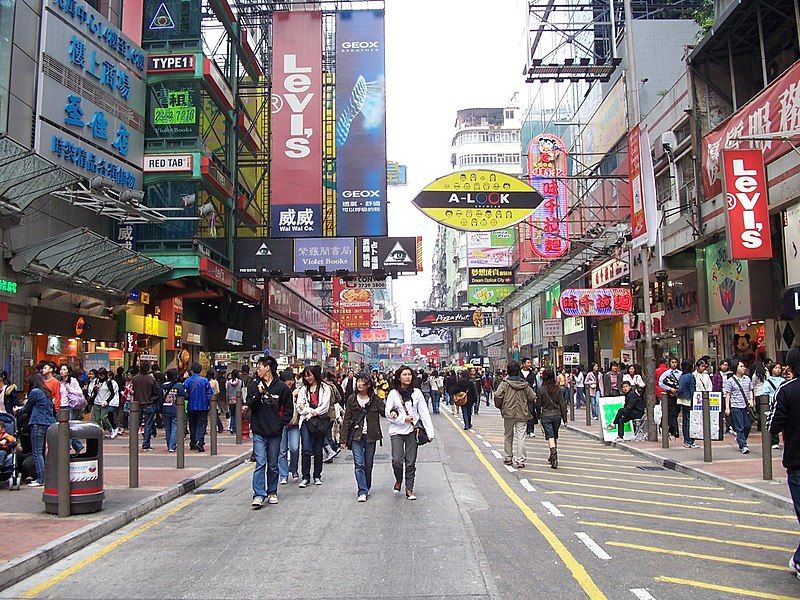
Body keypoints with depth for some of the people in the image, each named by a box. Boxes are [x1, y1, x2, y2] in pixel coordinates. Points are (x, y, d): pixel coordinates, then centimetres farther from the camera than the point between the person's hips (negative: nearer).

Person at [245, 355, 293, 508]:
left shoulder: (281, 387, -1)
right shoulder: (254, 385, 4)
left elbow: (288, 409, 5)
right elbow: (249, 405, -2)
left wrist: (281, 423, -4)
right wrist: (258, 394, -16)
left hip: (275, 433, 0)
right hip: (259, 432, 0)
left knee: (273, 465, 11)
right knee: (260, 463, -8)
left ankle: (272, 492, 24)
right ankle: (258, 495, -7)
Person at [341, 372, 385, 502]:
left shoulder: (375, 399, 0)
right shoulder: (352, 399, 1)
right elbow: (346, 420, 3)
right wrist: (344, 440, 1)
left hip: (370, 436, 1)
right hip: (356, 436, -1)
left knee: (368, 464, 10)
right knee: (359, 464, -9)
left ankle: (366, 488, 28)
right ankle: (362, 492, -8)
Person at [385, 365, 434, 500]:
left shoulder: (416, 393, 2)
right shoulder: (393, 393, -1)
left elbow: (424, 413, 1)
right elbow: (388, 413, -1)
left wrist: (430, 432, -6)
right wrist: (403, 419, -13)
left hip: (412, 430, 1)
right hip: (397, 430, -1)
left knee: (411, 462, 5)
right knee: (397, 461, -8)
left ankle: (409, 489, 19)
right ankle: (398, 481, 22)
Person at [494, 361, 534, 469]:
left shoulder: (505, 383, -6)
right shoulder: (525, 384, 1)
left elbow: (497, 396, -16)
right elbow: (533, 397, 1)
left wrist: (500, 406, 3)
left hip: (508, 413, -1)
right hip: (522, 414, 1)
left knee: (508, 436, 15)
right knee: (520, 437, 1)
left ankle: (508, 458, 22)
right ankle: (520, 460, -3)